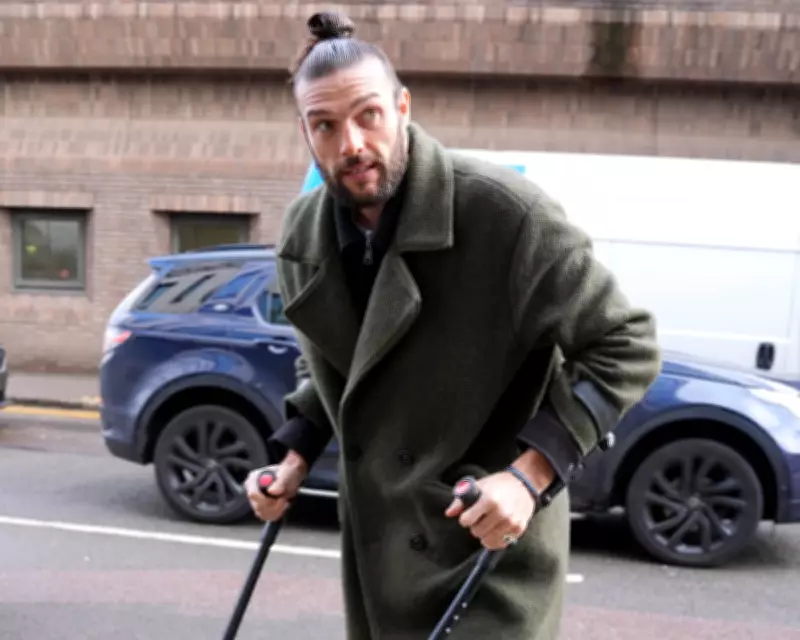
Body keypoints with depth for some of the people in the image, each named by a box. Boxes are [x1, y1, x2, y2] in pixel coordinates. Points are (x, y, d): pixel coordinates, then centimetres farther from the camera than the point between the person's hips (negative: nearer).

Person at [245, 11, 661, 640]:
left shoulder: (504, 209, -20)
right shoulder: (304, 233, 0)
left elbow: (626, 345, -14)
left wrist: (531, 473, -22)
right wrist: (295, 455, 3)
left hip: (492, 541, -5)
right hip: (378, 543, 6)